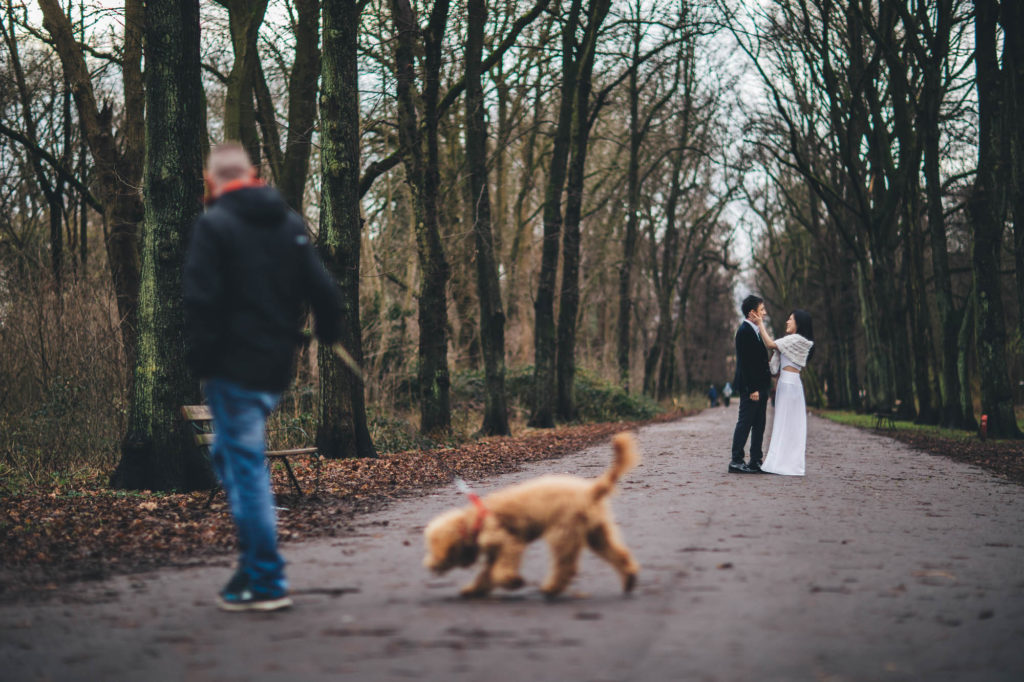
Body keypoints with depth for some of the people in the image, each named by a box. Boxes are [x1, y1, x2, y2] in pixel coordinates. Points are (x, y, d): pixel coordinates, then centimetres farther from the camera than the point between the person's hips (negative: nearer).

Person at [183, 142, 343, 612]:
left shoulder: (213, 225, -9)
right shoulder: (290, 223, 10)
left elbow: (200, 300, -16)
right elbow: (323, 292, 8)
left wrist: (199, 361, -9)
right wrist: (329, 342, 18)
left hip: (234, 367, -7)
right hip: (277, 367, 7)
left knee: (246, 467, -2)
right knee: (228, 454, 22)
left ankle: (266, 582, 0)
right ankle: (253, 559, 19)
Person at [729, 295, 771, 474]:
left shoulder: (755, 330, 16)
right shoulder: (744, 331, -14)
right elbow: (745, 362, -19)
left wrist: (764, 387, 17)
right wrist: (753, 389, -21)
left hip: (760, 386, 10)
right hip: (751, 387, -10)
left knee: (759, 425, 10)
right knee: (745, 423, -7)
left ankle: (756, 461, 14)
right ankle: (736, 461, -4)